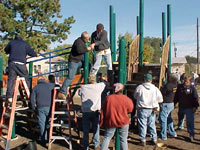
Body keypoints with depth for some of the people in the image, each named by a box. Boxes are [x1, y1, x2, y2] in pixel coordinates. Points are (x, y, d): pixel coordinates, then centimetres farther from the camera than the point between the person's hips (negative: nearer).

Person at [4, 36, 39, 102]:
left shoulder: (11, 42, 18)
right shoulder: (25, 44, 12)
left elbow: (6, 50, 28)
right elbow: (31, 52, 3)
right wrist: (36, 55, 23)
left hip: (12, 63, 2)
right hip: (21, 64, -1)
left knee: (11, 80, 0)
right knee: (26, 79, 8)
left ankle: (9, 97, -8)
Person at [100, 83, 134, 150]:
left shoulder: (108, 98, -6)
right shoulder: (126, 99, -11)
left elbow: (103, 111, -1)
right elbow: (130, 109, 5)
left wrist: (101, 122, 8)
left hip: (110, 122, 2)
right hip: (123, 122, -1)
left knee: (107, 137, 15)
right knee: (123, 139, 9)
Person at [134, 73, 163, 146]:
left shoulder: (139, 87, -9)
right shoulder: (155, 88, -3)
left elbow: (135, 96, 6)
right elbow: (160, 99, 2)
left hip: (142, 109, -3)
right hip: (152, 109, 3)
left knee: (142, 125, 6)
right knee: (152, 124, 16)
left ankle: (143, 140, 11)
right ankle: (154, 139, 24)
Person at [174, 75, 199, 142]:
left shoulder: (192, 88, -8)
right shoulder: (180, 87, 3)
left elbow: (196, 98, -8)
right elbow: (176, 97, 11)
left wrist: (195, 106, -15)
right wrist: (174, 103, 11)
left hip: (189, 108, -4)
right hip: (181, 107, 4)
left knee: (190, 122, -3)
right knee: (180, 119, 20)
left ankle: (191, 135, 7)